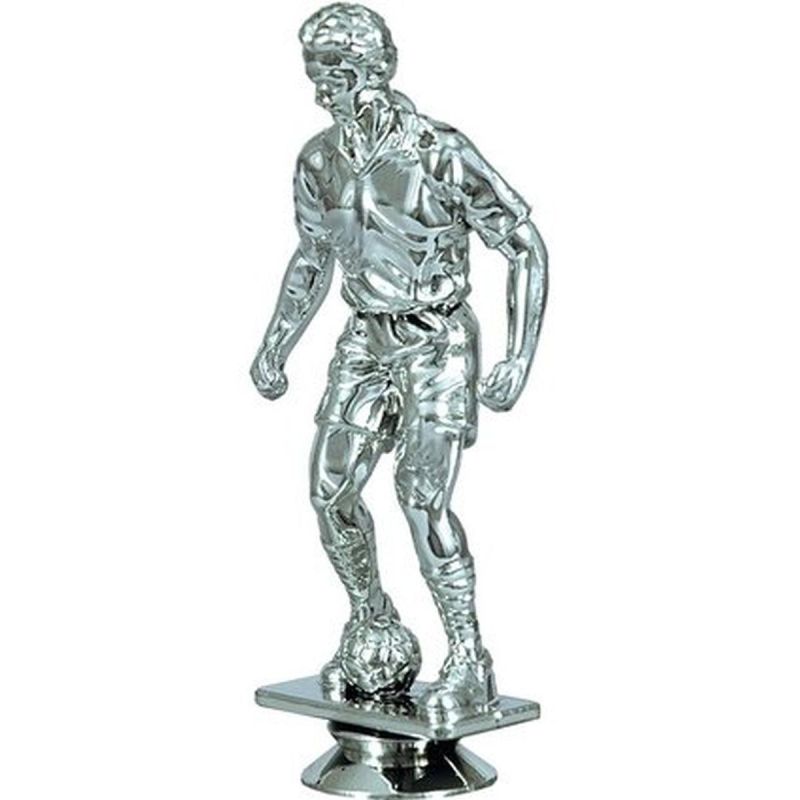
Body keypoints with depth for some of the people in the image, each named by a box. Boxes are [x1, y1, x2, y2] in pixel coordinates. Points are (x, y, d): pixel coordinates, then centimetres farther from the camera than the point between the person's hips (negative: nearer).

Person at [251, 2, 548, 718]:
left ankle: (469, 664, -2)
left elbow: (525, 248, -13)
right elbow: (313, 259, 17)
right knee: (331, 490, 1)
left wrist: (519, 360, -19)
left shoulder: (440, 153, -19)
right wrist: (274, 350, 15)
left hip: (437, 342, -6)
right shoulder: (318, 162, 0)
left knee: (422, 498, -15)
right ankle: (368, 623, 24)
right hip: (367, 339, 6)